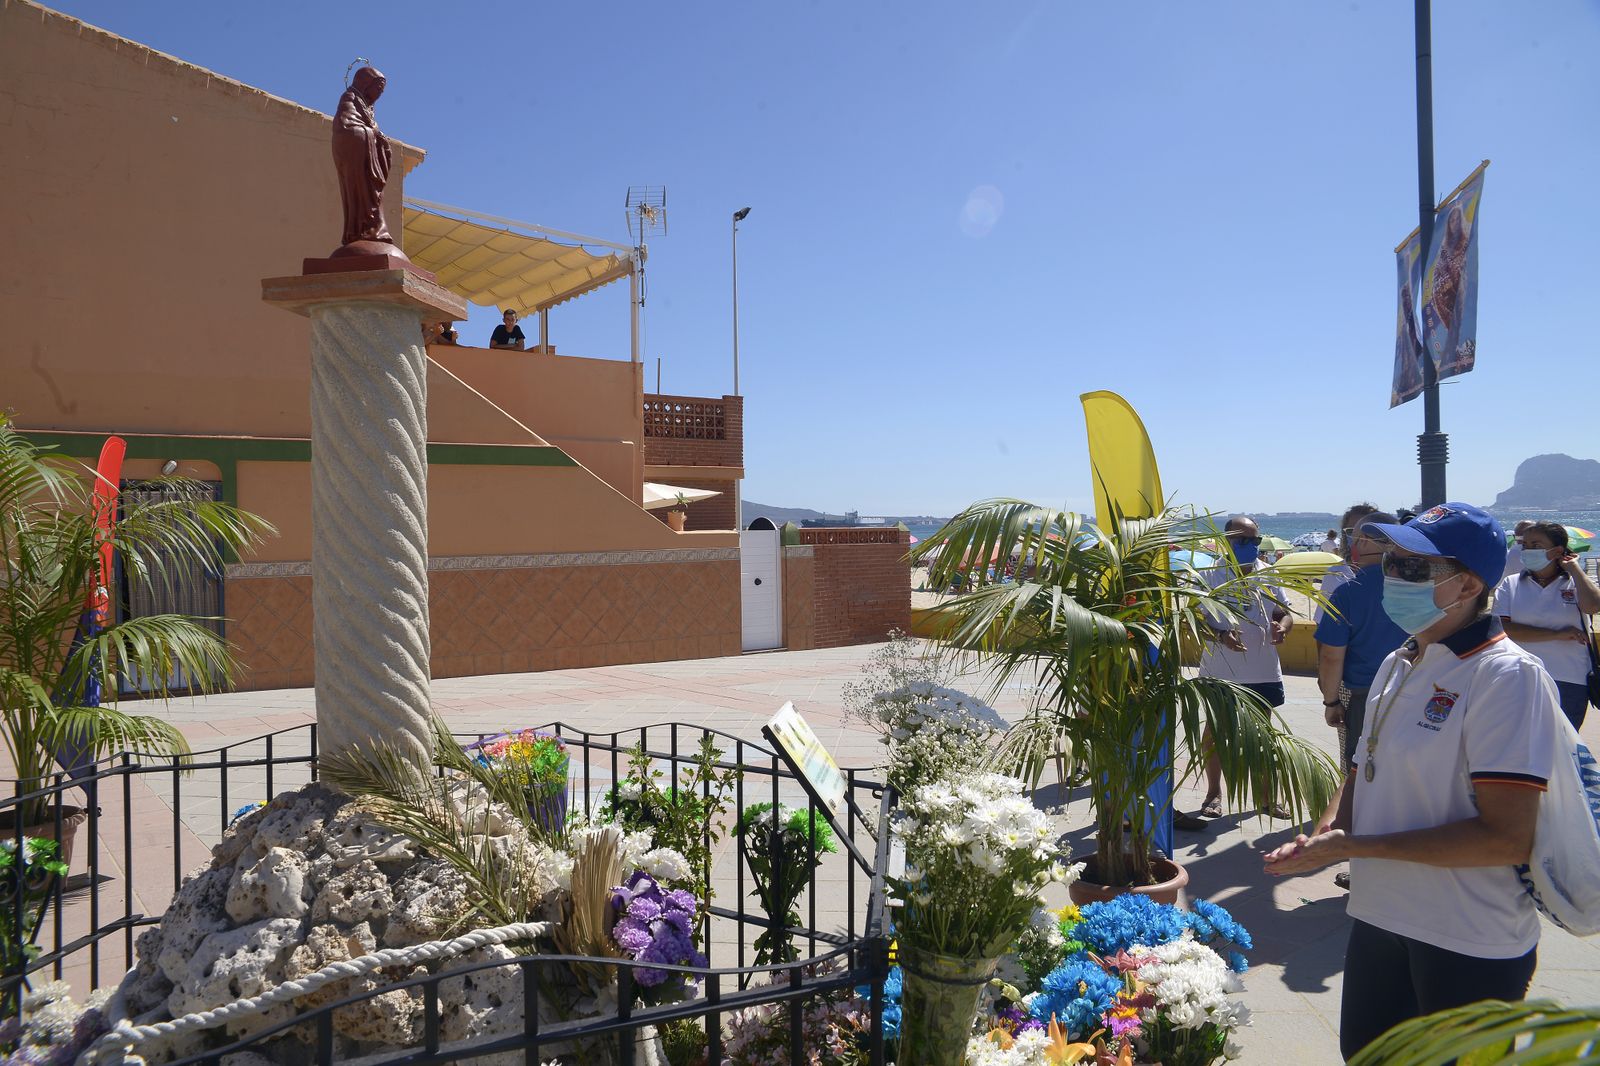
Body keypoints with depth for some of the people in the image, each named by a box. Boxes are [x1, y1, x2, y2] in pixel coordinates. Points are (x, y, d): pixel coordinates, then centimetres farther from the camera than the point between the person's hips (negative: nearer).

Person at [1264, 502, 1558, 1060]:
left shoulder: (1508, 675, -19)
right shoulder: (1398, 665, 5)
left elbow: (1507, 837, -25)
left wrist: (1355, 845, -21)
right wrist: (1326, 835, -6)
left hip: (1469, 947, -7)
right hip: (1378, 919, 7)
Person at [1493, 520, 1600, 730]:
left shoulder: (1575, 583, 3)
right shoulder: (1510, 585, 3)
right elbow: (1503, 629, -10)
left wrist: (1574, 567, -8)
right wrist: (1557, 634, -14)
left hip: (1569, 683, 0)